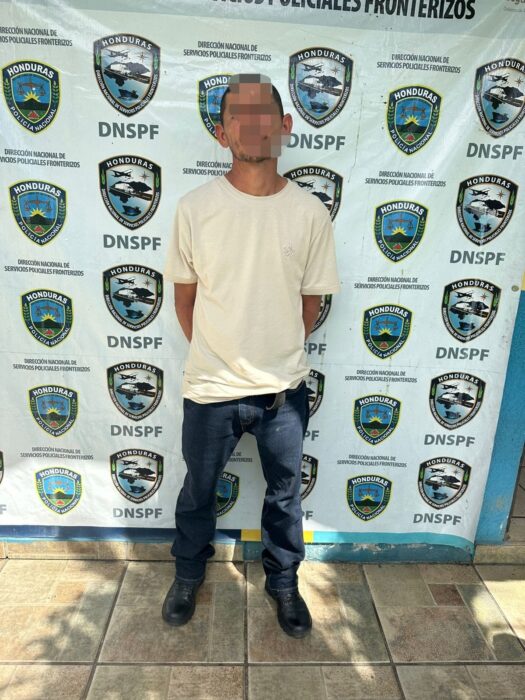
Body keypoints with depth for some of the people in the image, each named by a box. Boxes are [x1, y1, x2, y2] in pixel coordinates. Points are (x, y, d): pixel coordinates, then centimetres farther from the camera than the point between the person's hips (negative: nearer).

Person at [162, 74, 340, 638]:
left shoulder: (310, 213, -8)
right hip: (210, 387, 0)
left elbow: (311, 302, 2)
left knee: (285, 493, 20)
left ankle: (283, 581, 48)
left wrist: (277, 356, 6)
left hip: (284, 389, 1)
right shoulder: (195, 208, -9)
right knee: (198, 490, 21)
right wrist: (216, 355, 6)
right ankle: (188, 574, 50)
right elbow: (185, 297, 2)